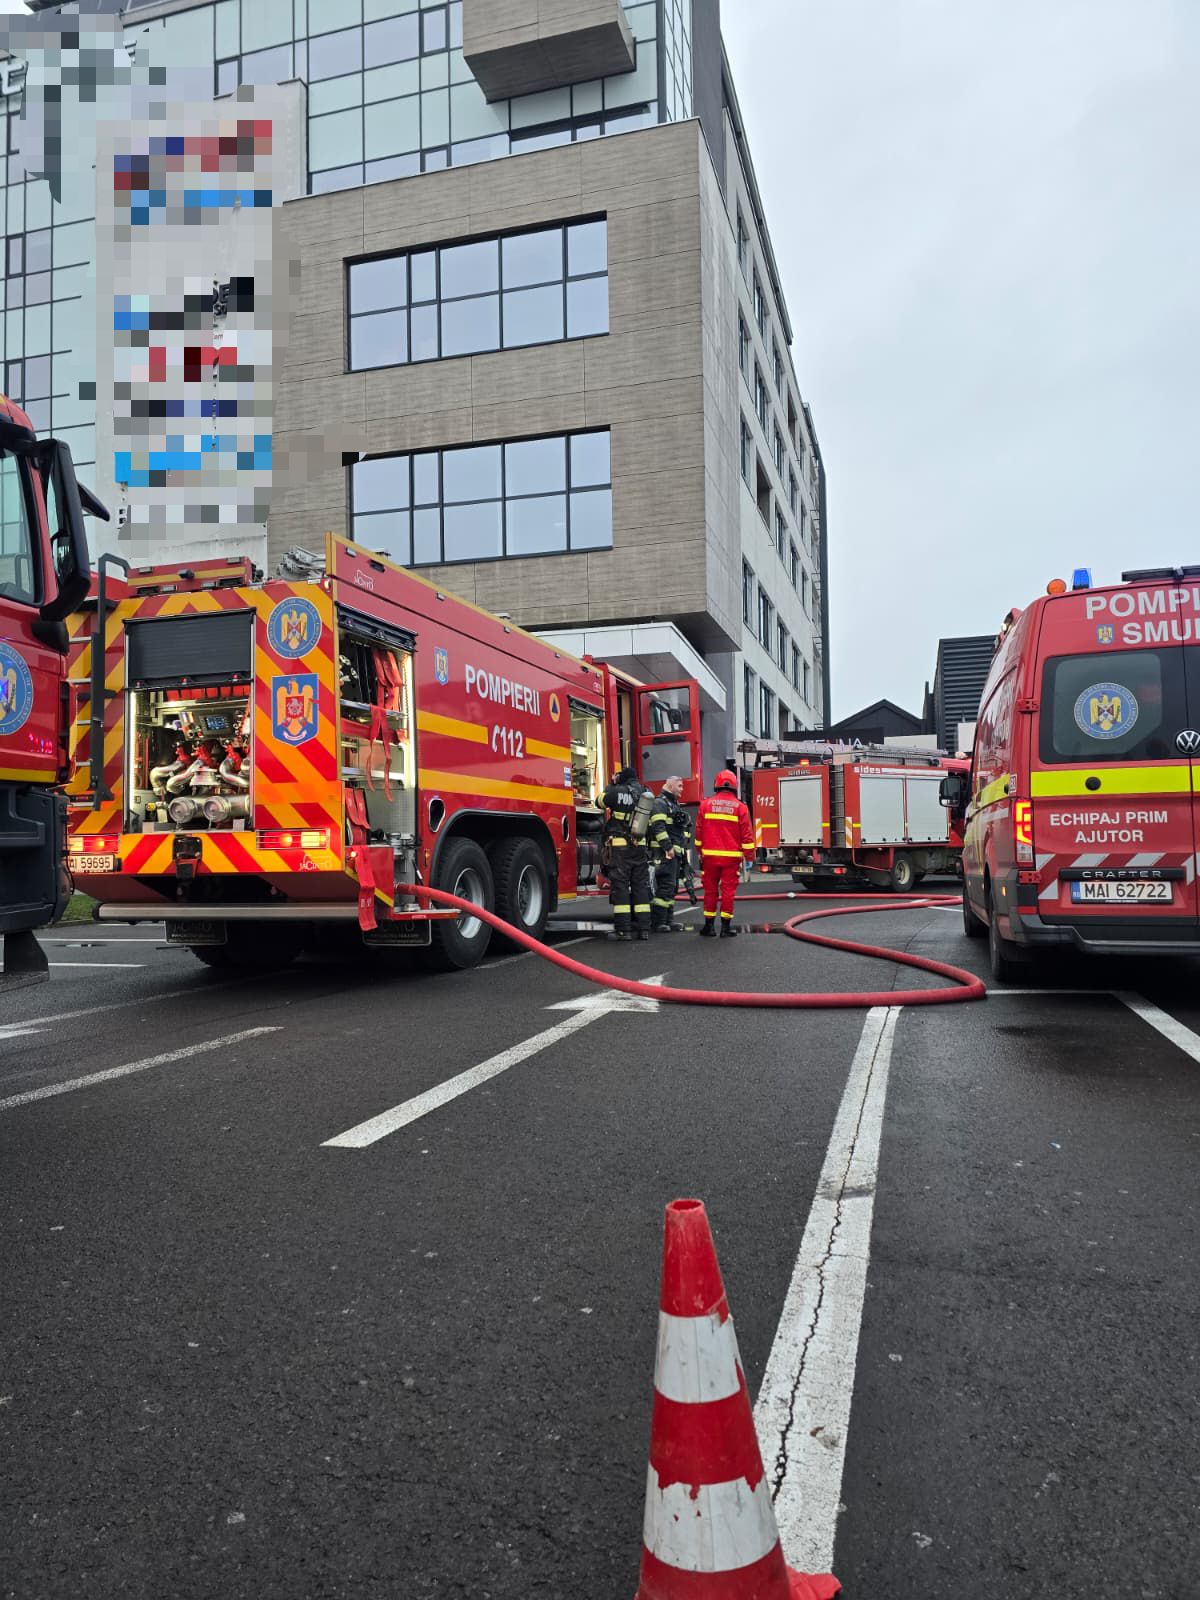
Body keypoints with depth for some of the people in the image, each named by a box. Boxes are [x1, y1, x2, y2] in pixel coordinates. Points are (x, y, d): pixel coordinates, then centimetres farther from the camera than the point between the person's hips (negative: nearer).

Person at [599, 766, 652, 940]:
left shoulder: (619, 792, -9)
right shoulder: (646, 793, 7)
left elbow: (601, 800, 5)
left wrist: (612, 784, 18)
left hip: (619, 846, -5)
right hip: (640, 847, 5)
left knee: (620, 886, -1)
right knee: (641, 886, 9)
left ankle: (623, 929, -3)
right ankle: (643, 928, 10)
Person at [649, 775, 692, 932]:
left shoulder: (675, 805, 23)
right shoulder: (660, 803, -8)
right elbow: (658, 827, -19)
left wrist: (684, 849, 20)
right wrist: (668, 847, -22)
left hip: (676, 852, 10)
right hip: (665, 852, -10)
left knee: (672, 888, 11)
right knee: (666, 886, -13)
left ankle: (668, 920, 16)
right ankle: (657, 923, -11)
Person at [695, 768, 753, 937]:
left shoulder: (706, 804, 2)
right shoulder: (740, 807, -2)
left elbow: (699, 832, 6)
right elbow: (747, 834, -3)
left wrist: (700, 852, 18)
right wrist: (749, 857, 5)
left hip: (710, 856, 1)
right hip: (731, 857, -1)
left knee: (710, 891, 9)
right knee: (728, 891, 3)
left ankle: (709, 926, 12)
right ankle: (726, 927, 4)